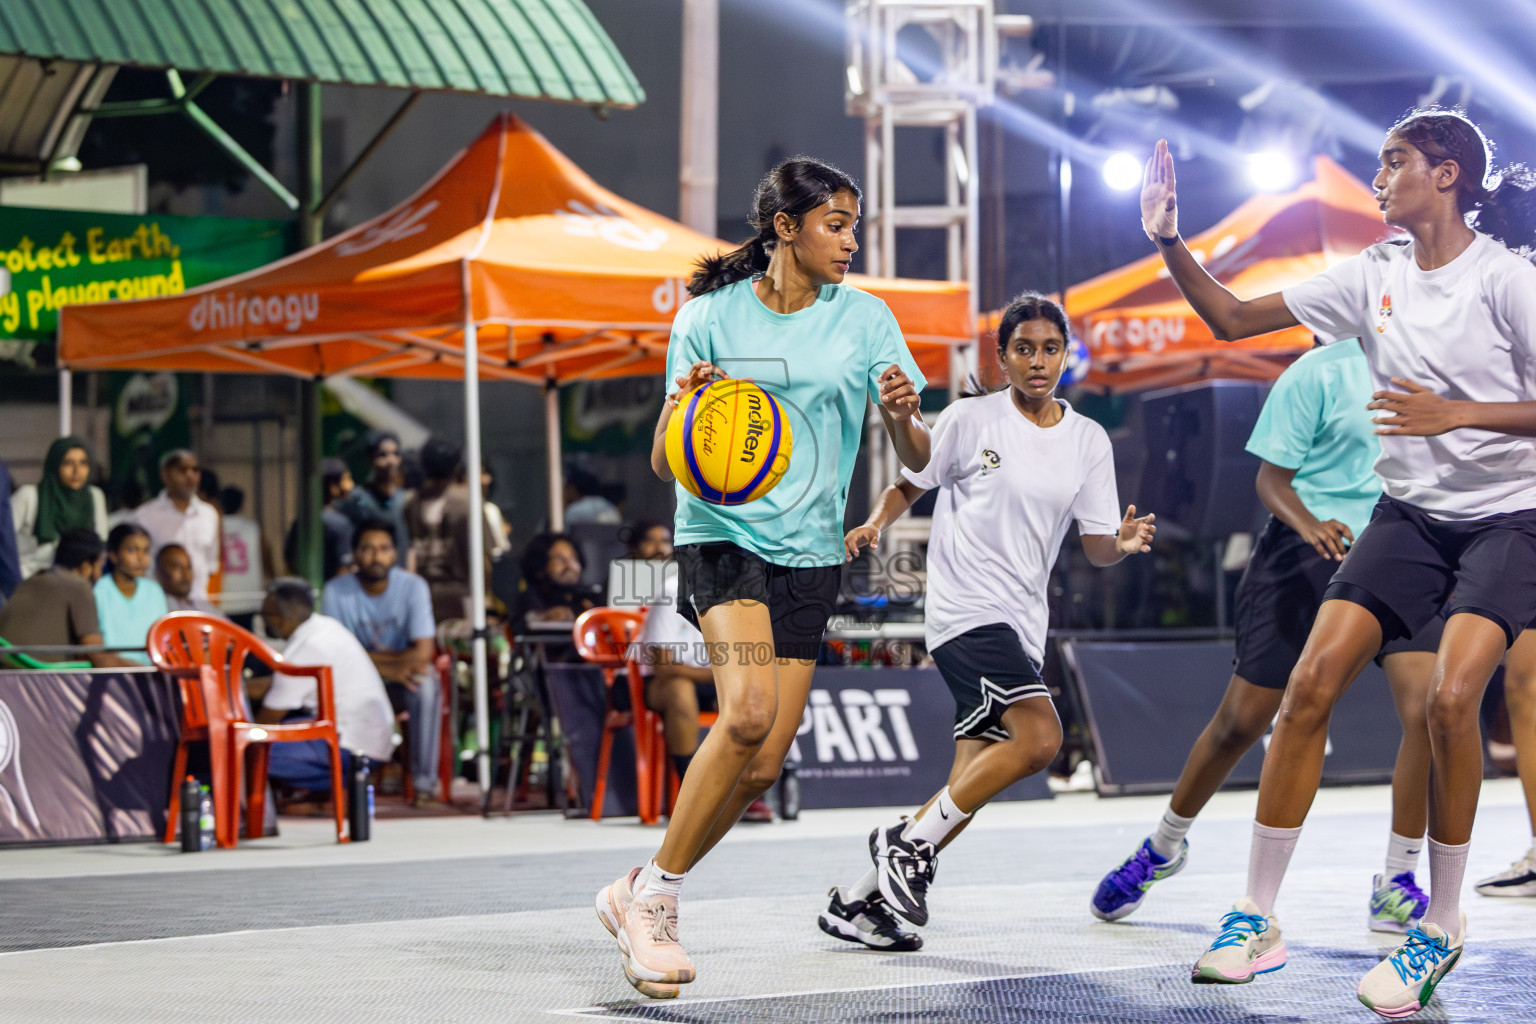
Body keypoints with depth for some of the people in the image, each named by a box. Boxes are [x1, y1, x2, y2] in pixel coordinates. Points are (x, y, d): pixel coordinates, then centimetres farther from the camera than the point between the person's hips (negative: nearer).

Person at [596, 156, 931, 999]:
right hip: (721, 532, -4)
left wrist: (904, 416, -22)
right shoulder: (710, 315, -3)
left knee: (762, 765, -3)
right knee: (748, 710, -26)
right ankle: (656, 898, -12)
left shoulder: (865, 320, 2)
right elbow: (664, 464, -2)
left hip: (810, 551, 4)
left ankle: (641, 896, 17)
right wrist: (682, 409, -24)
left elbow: (915, 458, 1)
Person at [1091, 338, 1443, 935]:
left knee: (1426, 705, -18)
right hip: (1305, 556, -3)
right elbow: (1271, 478, -8)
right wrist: (1309, 524, -27)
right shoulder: (1320, 372, -8)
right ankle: (1164, 846, 30)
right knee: (1242, 719, 4)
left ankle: (1396, 887, -5)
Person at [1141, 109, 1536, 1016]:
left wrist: (1455, 413, -27)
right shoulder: (1374, 277, 4)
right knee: (1311, 683, -9)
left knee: (1451, 696, -25)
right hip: (1411, 511, 5)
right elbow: (1232, 318, 8)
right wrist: (1170, 243, -5)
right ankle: (1258, 919, -1)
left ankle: (1442, 930, -8)